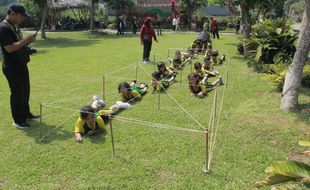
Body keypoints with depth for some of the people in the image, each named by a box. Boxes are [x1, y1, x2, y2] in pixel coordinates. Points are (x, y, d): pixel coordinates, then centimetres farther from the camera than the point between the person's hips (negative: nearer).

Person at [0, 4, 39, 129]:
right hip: (12, 68, -10)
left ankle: (25, 113, 35)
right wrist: (26, 40, -24)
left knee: (25, 91, 19)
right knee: (17, 93, 0)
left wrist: (27, 42, 2)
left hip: (21, 65, 10)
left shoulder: (14, 26, 11)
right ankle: (18, 120, 14)